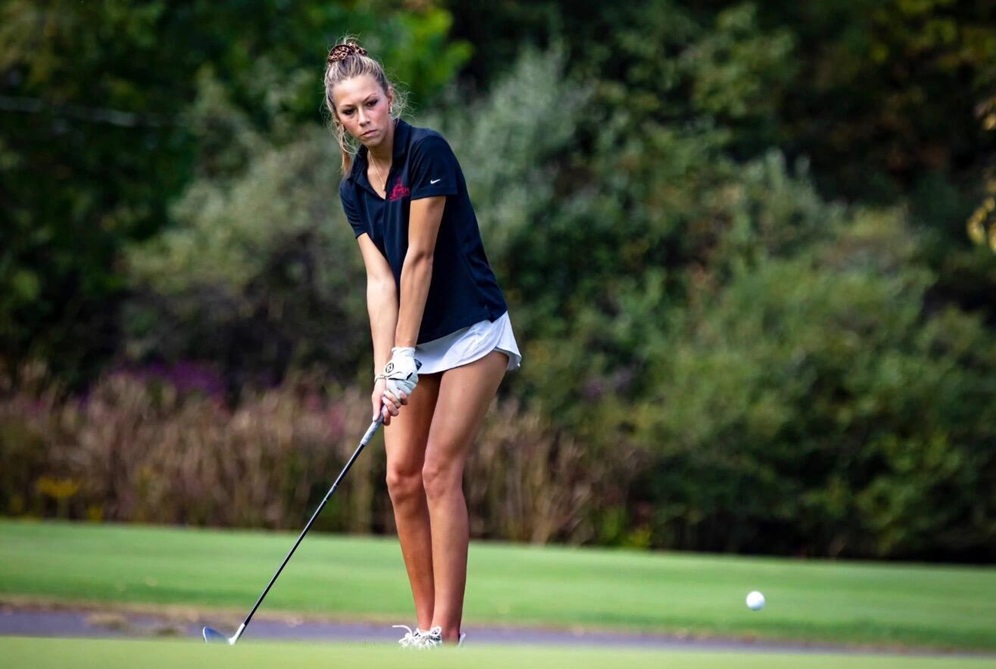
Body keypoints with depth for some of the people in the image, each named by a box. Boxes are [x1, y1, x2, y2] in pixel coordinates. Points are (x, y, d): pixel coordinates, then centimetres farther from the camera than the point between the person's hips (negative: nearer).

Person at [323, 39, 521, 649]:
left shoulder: (427, 151, -16)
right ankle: (427, 625, 9)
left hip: (472, 333, -7)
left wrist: (405, 358, -16)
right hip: (416, 341, 7)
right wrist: (383, 372, -14)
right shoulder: (355, 187, 4)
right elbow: (380, 281, -3)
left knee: (439, 472, -12)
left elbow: (420, 258, -17)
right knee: (402, 477, 2)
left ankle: (447, 633, -10)